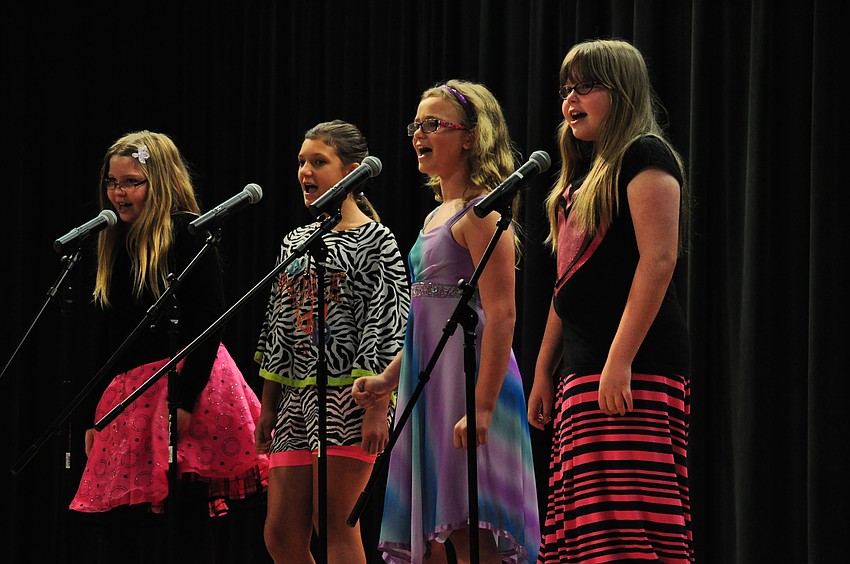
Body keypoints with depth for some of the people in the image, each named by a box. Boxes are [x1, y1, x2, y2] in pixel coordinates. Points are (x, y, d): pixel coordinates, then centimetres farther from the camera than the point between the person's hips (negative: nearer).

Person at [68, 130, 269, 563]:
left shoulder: (188, 235, -6)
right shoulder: (117, 245, 16)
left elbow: (208, 324, -13)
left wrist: (184, 401, -20)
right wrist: (94, 419, 16)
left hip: (184, 386, -7)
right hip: (132, 398, 7)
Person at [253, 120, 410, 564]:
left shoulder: (374, 239, -3)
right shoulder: (296, 242, 16)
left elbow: (388, 329, -10)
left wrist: (378, 407, -18)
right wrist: (267, 406, 15)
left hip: (349, 395, -7)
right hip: (298, 395, 7)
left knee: (334, 526, -9)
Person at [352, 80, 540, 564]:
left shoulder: (480, 211, -9)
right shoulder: (438, 216, 19)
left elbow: (501, 314, -18)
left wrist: (482, 406, -25)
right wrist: (388, 379, 17)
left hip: (470, 378, -10)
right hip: (428, 382, 10)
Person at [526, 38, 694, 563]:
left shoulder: (644, 155, -4)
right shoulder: (582, 176, 23)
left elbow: (658, 260, -15)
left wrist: (619, 361, -22)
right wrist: (544, 373, 20)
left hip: (634, 366, -9)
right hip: (581, 370, 9)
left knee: (627, 522, -16)